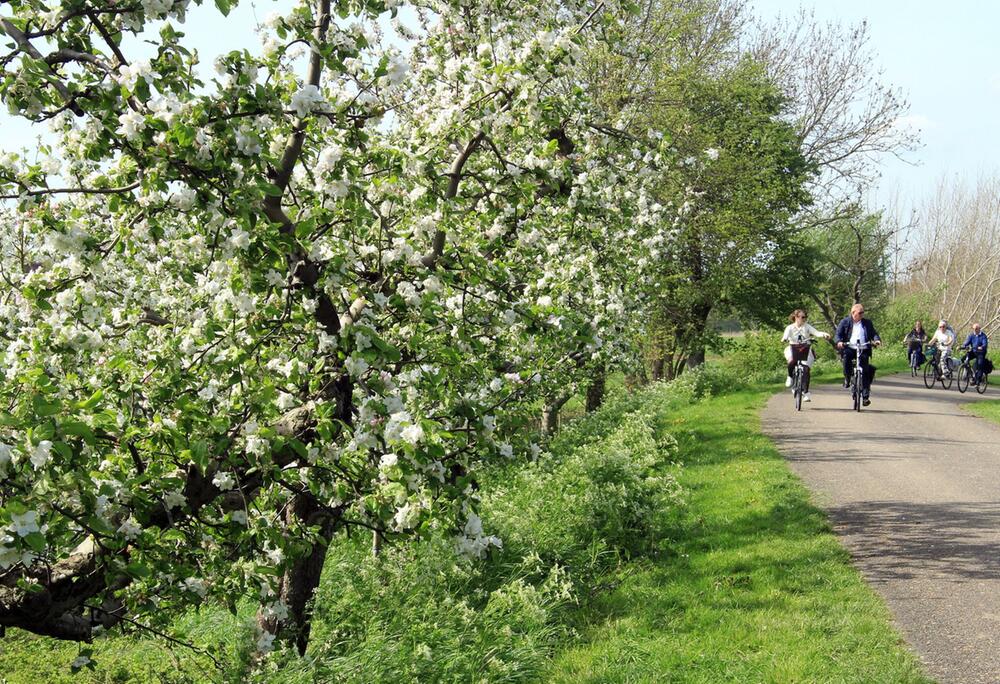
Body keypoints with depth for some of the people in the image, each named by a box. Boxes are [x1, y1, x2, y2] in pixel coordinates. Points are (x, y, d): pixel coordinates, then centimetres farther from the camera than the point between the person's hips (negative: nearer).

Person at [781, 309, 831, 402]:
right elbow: (786, 336, -16)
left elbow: (816, 332, -10)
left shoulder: (807, 326, 4)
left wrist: (824, 334, -30)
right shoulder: (790, 328, 1)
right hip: (793, 348, -1)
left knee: (806, 370, -12)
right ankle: (790, 376, -3)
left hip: (805, 349, 1)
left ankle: (805, 392, -4)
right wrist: (784, 339, -41)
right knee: (792, 361, -34)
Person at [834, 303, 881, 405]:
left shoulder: (867, 323, 15)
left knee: (866, 372, -8)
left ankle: (865, 396, -3)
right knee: (846, 355, -37)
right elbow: (837, 335, 3)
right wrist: (839, 342, -20)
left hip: (864, 349, 2)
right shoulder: (845, 322, 8)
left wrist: (877, 340, -13)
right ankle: (847, 378, -16)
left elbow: (873, 334, 11)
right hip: (849, 348, -2)